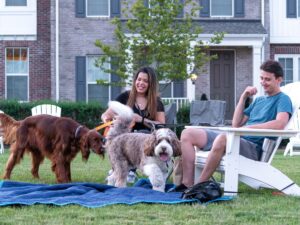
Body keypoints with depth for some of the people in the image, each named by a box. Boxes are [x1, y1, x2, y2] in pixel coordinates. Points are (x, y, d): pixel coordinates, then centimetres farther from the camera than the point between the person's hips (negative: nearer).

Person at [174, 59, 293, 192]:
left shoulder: (282, 99, 2)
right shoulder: (259, 100, 27)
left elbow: (280, 124, -19)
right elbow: (236, 124, 22)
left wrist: (249, 127, -21)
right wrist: (243, 98, 12)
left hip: (254, 147, -9)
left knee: (222, 138, -40)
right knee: (187, 134, 1)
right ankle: (188, 184, -12)